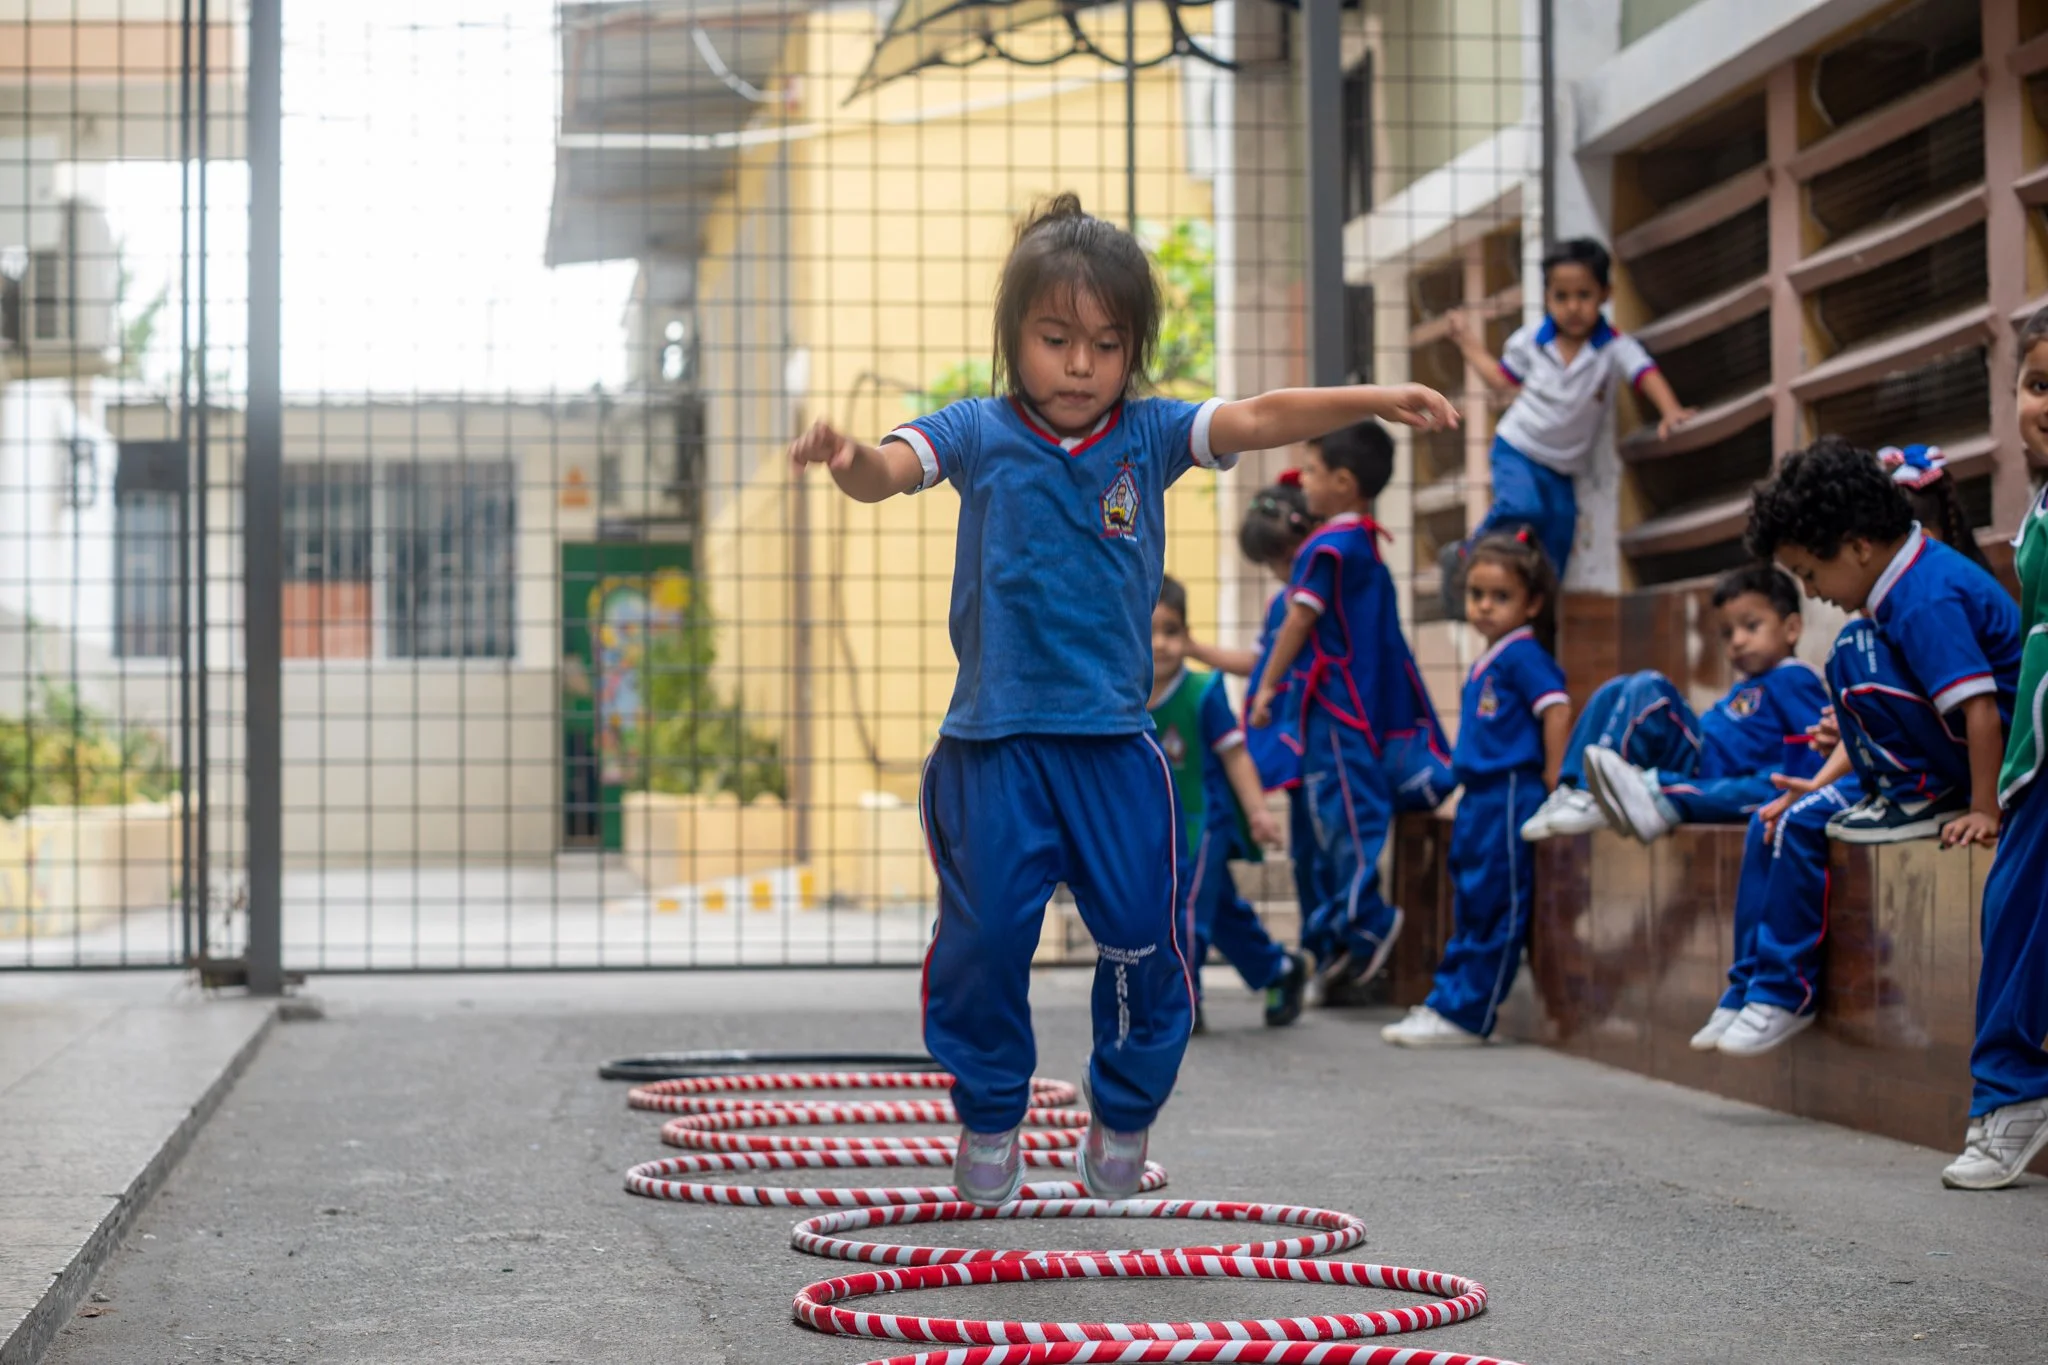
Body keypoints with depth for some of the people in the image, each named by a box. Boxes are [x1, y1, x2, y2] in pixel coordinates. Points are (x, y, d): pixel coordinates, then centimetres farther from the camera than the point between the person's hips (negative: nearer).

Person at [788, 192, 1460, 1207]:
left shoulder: (1150, 436, 3)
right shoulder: (979, 434, -1)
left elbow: (1258, 419, -9)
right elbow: (892, 468, -17)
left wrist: (1372, 400, -24)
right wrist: (848, 459, -42)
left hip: (1116, 741, 2)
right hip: (994, 741, -1)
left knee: (1143, 935, 3)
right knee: (984, 937, 1)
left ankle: (1122, 1120, 23)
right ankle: (989, 1119, 21)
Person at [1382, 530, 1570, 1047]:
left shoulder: (1523, 655, -10)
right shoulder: (1484, 664, 16)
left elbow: (1557, 710, -18)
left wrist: (1552, 780, -17)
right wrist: (1467, 786, 17)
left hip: (1511, 795, -10)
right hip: (1480, 797, 10)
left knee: (1495, 908, -4)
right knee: (1470, 906, 14)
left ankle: (1461, 1015, -3)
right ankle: (1446, 1001, 20)